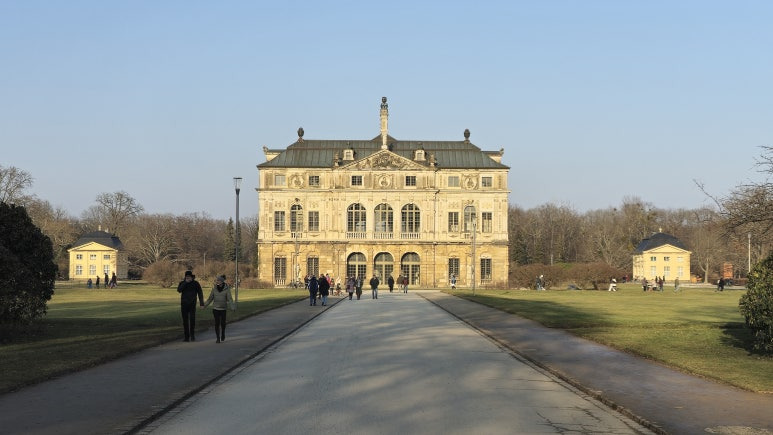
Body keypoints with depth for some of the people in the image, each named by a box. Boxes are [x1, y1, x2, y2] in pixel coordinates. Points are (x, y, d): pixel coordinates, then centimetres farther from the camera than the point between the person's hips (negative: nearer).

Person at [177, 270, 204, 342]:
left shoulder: (196, 283, 1)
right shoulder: (182, 283, 3)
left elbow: (200, 293, 4)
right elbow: (179, 290, -16)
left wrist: (202, 303, -2)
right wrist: (185, 282, -21)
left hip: (192, 304, -2)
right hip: (184, 304, 2)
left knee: (192, 319, -12)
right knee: (185, 320, 2)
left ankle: (192, 335, -2)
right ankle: (187, 336, 8)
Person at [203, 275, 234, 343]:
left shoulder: (227, 289, -9)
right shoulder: (214, 288, -2)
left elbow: (229, 299, -11)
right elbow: (210, 298, 5)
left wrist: (232, 308, -23)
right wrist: (205, 305, -1)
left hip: (223, 308, -1)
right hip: (215, 308, 1)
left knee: (223, 323, 1)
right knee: (217, 323, -4)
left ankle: (223, 334, 29)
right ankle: (218, 338, 4)